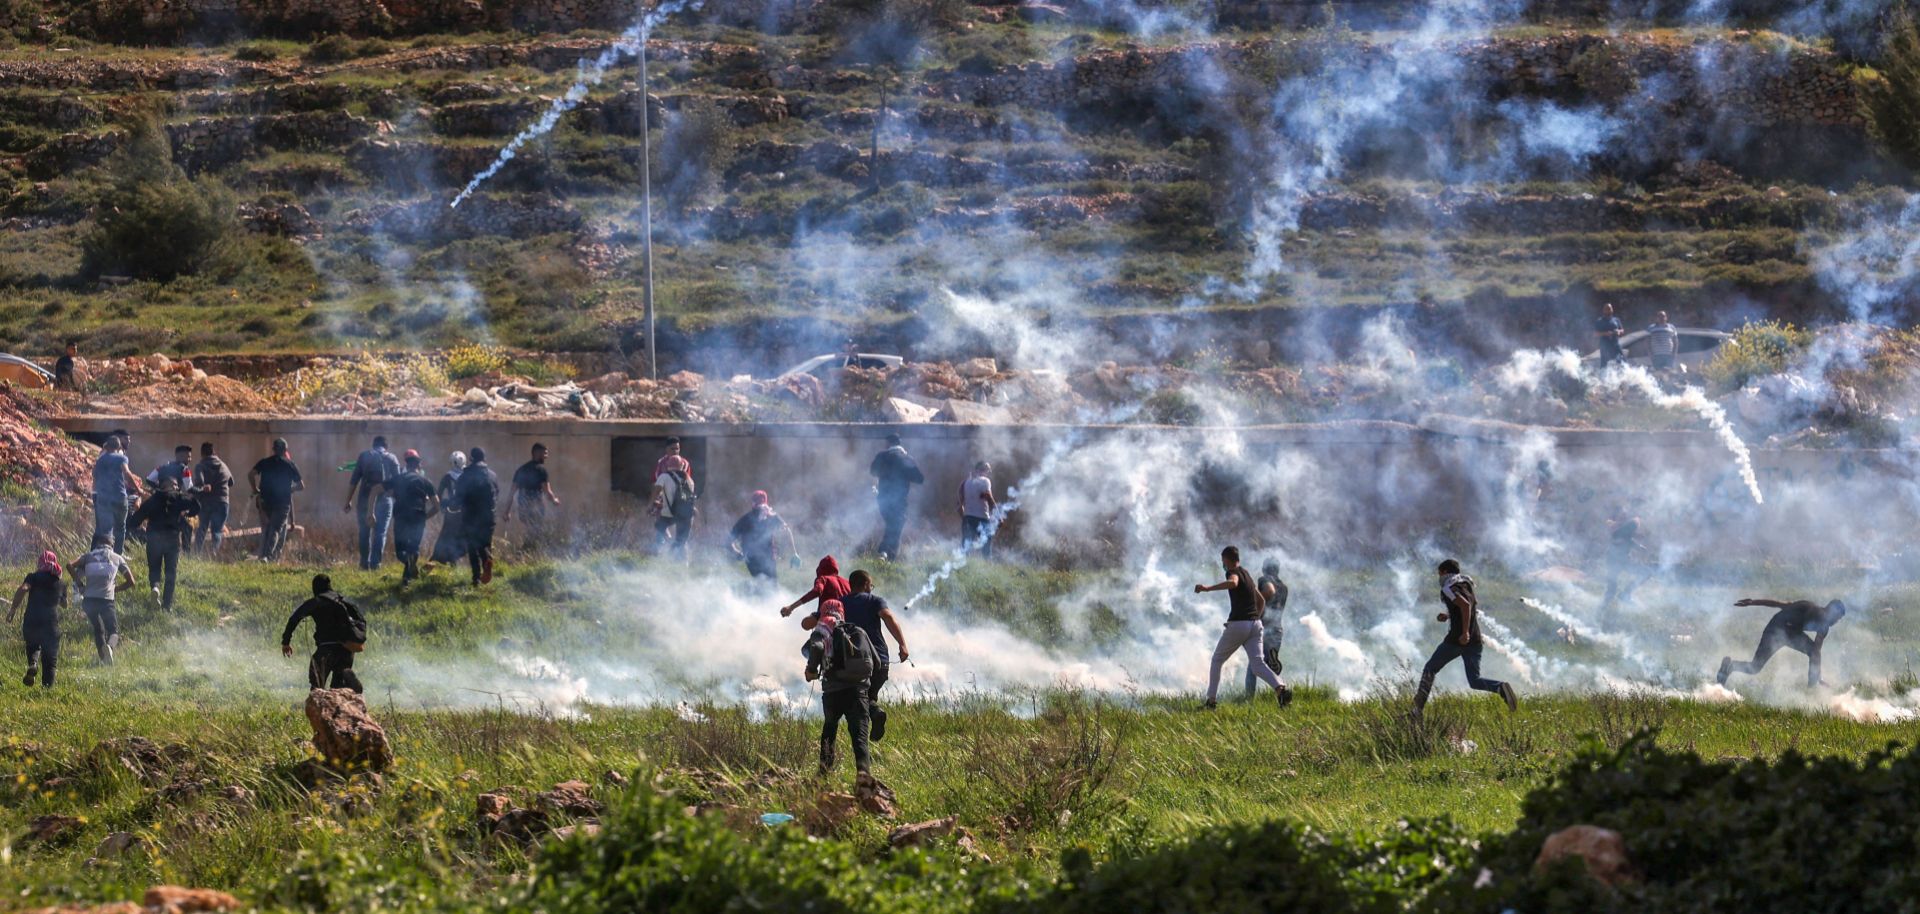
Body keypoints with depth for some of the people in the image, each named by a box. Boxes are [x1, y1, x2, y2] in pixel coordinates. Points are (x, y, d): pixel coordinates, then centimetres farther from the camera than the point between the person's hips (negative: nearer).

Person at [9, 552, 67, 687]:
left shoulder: (34, 577, 6)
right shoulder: (61, 584, 14)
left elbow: (22, 590, -13)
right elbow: (64, 605, 27)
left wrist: (12, 609, -9)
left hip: (31, 621, -1)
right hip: (51, 623, 1)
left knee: (32, 646, 25)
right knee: (50, 657, 9)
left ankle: (32, 664, -5)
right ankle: (47, 685, 0)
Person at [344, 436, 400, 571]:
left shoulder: (364, 456, 8)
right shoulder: (392, 458, 9)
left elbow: (353, 481, 3)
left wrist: (348, 502, 5)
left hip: (365, 498, 0)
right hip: (385, 499, 0)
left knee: (365, 532, 10)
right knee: (380, 533, 2)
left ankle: (365, 564, 11)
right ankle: (375, 563, -6)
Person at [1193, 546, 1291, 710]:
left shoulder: (1234, 572, -4)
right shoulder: (1248, 574, 22)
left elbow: (1233, 583, -30)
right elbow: (1261, 600, 31)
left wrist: (1208, 588, -35)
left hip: (1237, 624, -6)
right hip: (1255, 625, 6)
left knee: (1217, 661, 13)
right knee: (1258, 664, -5)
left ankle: (1211, 701, 12)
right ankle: (1280, 688, -31)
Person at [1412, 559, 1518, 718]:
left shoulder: (1448, 589, -7)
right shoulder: (1466, 585, 19)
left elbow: (1465, 605, -23)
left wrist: (1465, 632, -27)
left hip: (1457, 639, -7)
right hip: (1475, 640, 7)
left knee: (1430, 669, 10)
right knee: (1474, 680, 6)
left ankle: (1418, 709, 9)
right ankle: (1501, 688, -23)